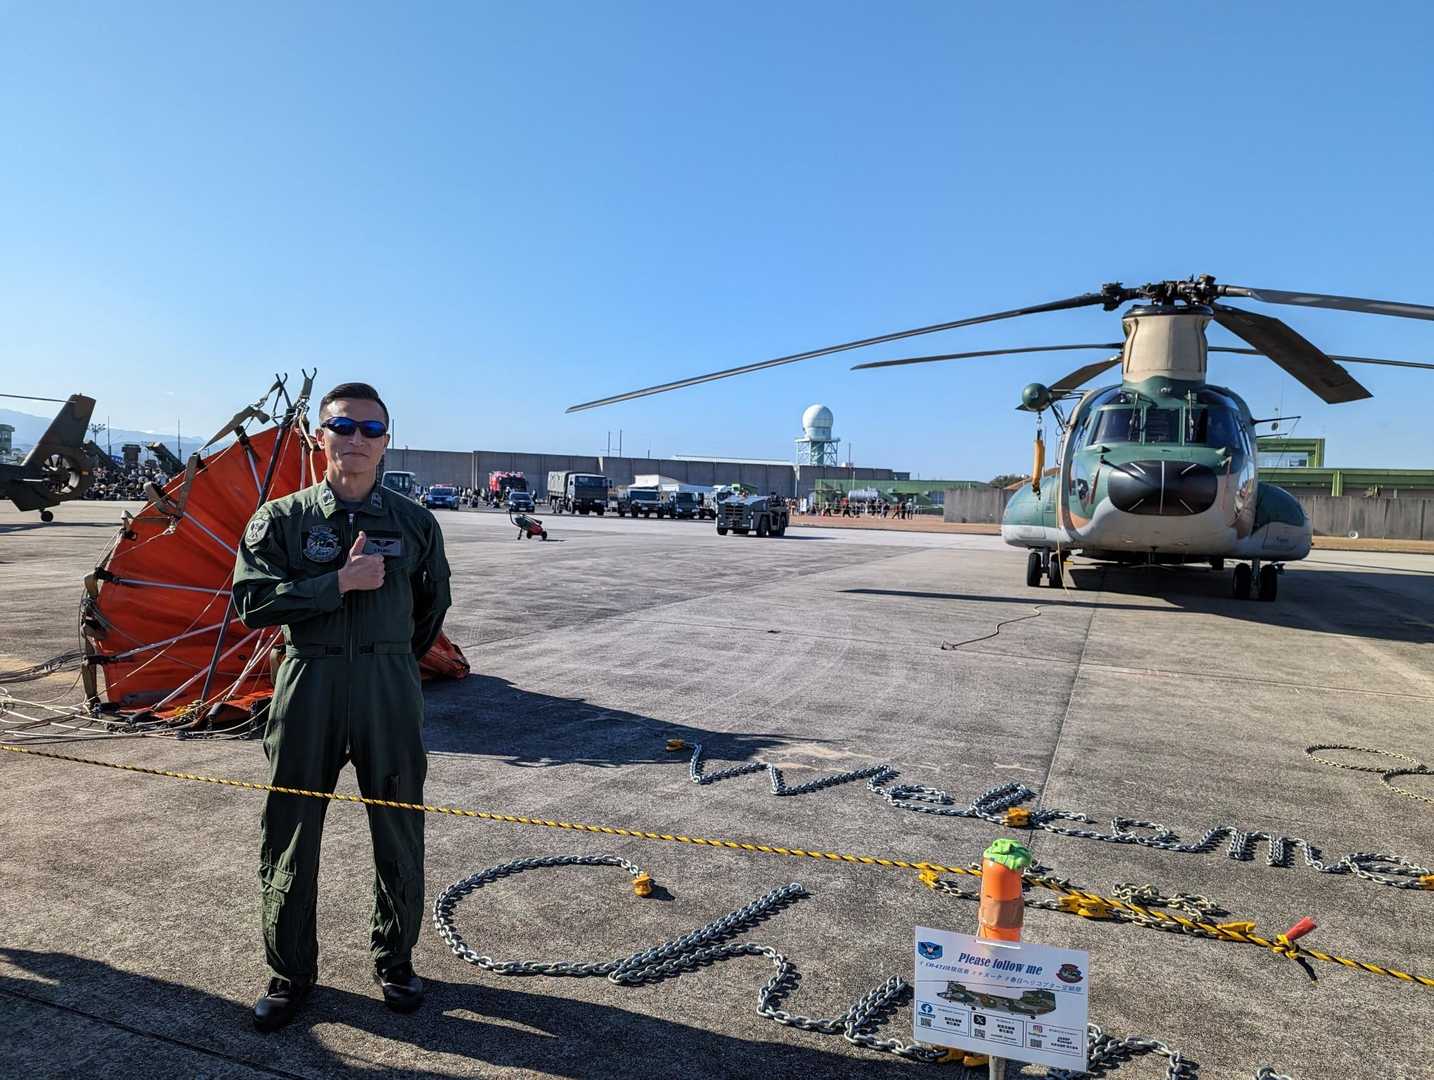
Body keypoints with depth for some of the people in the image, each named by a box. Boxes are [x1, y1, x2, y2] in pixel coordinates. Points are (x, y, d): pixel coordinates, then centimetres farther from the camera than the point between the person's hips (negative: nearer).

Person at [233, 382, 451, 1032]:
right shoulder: (282, 518, 1)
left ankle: (394, 961, 30)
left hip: (391, 693, 1)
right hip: (307, 687, -1)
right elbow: (252, 599, -10)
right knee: (290, 837, 8)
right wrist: (339, 582, -16)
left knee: (399, 834, 10)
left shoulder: (414, 522, 5)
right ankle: (290, 972, 28)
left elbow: (432, 605, 17)